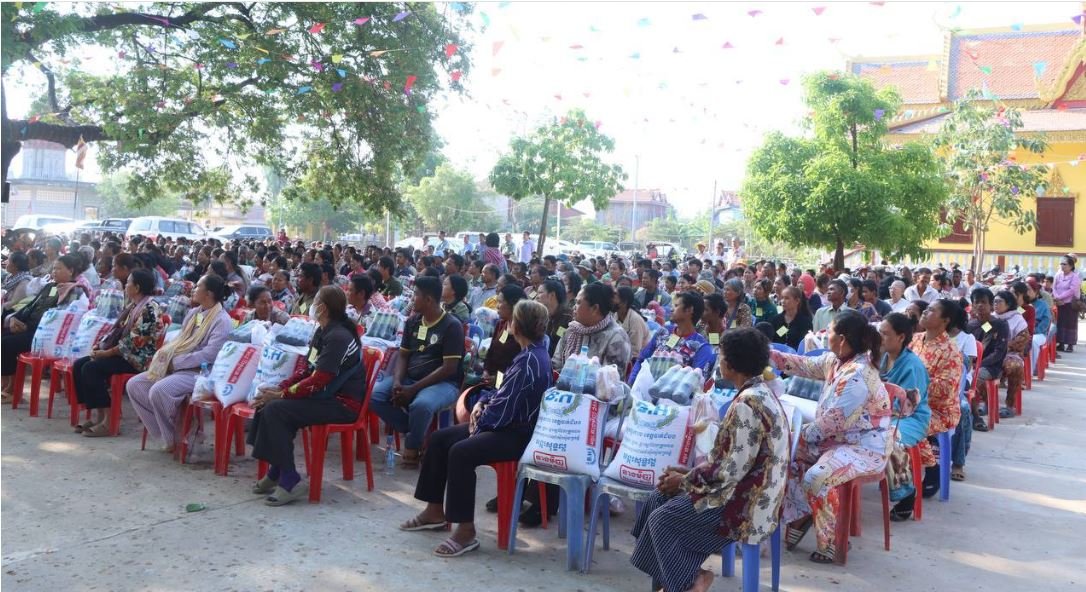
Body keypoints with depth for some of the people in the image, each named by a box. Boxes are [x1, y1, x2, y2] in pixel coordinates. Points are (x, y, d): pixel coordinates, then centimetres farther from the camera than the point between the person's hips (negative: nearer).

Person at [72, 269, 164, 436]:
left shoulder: (148, 309, -16)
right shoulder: (132, 306, 16)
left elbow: (134, 342, -21)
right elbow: (117, 330, 19)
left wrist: (107, 353, -15)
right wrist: (100, 345, 2)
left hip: (138, 358, -10)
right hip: (122, 353, 10)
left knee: (91, 368, -24)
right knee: (79, 365, -1)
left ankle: (108, 420, -18)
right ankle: (98, 414, -1)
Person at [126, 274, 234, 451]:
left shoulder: (222, 321, -13)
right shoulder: (193, 312, 14)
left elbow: (209, 355, -21)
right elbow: (178, 341, 19)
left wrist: (175, 362, -19)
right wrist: (163, 356, -2)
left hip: (201, 372, -9)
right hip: (175, 367, 9)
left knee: (159, 390, -30)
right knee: (134, 385, -2)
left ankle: (175, 438, -8)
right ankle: (164, 430, 2)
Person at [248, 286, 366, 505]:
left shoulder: (338, 337, -19)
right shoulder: (323, 332, 11)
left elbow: (319, 381, -24)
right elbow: (310, 371, 15)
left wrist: (281, 395, -17)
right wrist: (279, 387, 3)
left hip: (343, 403, -10)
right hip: (327, 395, 10)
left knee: (275, 409, -20)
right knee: (268, 402, 3)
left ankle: (290, 481, -13)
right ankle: (276, 471, 10)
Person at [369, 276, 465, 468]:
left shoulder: (452, 326, -12)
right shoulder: (412, 322, 10)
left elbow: (449, 368, -16)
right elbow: (403, 355, 13)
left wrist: (413, 389, -20)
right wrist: (397, 382, -8)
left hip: (442, 383, -7)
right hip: (409, 379, 7)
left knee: (420, 405, -38)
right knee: (374, 395, -16)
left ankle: (412, 448, -9)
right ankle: (415, 433, -6)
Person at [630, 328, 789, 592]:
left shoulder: (747, 404, -25)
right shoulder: (759, 391, 8)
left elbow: (733, 470, -24)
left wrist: (685, 480, -11)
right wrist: (691, 471, 8)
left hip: (744, 502, -10)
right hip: (747, 489, 10)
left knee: (661, 519, -4)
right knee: (660, 498, 10)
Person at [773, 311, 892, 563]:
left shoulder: (858, 377, -29)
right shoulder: (836, 360, 0)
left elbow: (833, 421, -26)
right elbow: (805, 365, 14)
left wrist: (803, 433, -10)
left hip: (865, 447, -10)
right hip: (839, 438, 10)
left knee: (815, 479, -28)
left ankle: (833, 542, -6)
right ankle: (801, 515, 17)